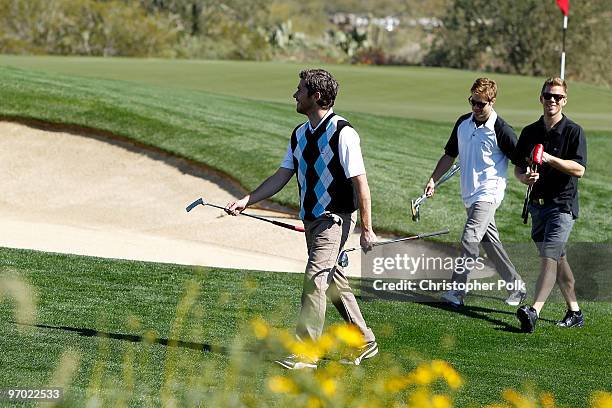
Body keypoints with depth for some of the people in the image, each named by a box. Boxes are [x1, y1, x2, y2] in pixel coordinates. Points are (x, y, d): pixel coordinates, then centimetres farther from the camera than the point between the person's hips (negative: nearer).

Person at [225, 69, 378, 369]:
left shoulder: (342, 132, -15)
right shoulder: (300, 134, 9)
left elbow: (360, 183, -15)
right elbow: (281, 177, 12)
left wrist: (367, 229, -15)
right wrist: (246, 201, 2)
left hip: (335, 218, -9)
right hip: (311, 219, 9)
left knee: (315, 279, -15)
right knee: (333, 279, 15)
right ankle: (364, 342, 28)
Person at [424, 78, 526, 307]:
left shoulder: (501, 130, -11)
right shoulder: (463, 123, 9)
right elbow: (450, 155, 18)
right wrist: (433, 180, 10)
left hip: (488, 194, -7)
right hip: (469, 194, 7)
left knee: (470, 239, -17)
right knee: (490, 242, 12)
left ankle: (456, 292, -19)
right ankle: (516, 287, 24)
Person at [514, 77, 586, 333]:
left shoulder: (573, 132, -6)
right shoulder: (530, 132, 10)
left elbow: (579, 169, -15)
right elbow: (518, 166, 15)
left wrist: (549, 159, -24)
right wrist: (524, 177, -8)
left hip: (563, 205, -7)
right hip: (538, 204, 7)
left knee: (549, 257, -18)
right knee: (558, 259, 12)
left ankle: (534, 311, -29)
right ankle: (574, 312, 22)